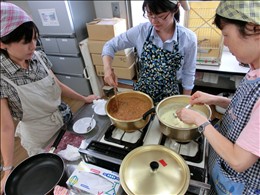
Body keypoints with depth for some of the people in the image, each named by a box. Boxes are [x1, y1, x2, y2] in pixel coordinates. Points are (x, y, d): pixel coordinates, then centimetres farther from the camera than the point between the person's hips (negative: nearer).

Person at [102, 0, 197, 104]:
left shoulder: (188, 38, -17)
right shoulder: (141, 30, -15)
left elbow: (188, 74, -6)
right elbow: (110, 45, -6)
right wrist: (108, 69, -23)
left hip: (169, 97, -1)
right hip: (141, 92, 1)